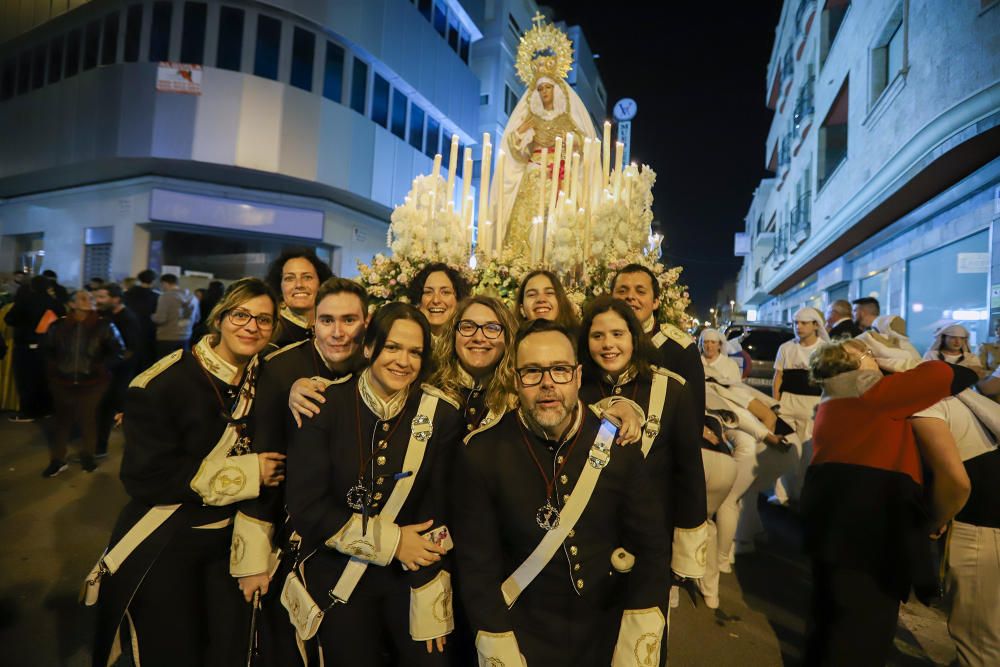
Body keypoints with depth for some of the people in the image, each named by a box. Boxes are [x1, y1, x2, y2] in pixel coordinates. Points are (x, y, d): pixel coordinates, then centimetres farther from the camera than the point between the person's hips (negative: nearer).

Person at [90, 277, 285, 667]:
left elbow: (274, 466, 2)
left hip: (232, 542, 4)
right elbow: (145, 477, -20)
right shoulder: (165, 383, -19)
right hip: (162, 547, -4)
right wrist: (243, 473, -19)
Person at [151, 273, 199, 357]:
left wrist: (152, 316, 5)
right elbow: (196, 319, 17)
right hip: (185, 338, 6)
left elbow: (160, 319, -15)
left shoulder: (166, 296, -11)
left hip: (166, 339, -6)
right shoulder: (193, 297, 8)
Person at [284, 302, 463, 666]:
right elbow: (304, 506, -13)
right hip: (336, 577, 0)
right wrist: (389, 541, -14)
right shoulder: (326, 406, -12)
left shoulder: (442, 415, -9)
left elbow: (439, 513, -7)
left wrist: (431, 605, -9)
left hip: (412, 578, 1)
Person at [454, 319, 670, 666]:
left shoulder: (619, 442, -12)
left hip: (611, 632, 2)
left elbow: (650, 546, -7)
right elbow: (477, 565, -12)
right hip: (525, 638, -1)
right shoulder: (481, 453, -17)